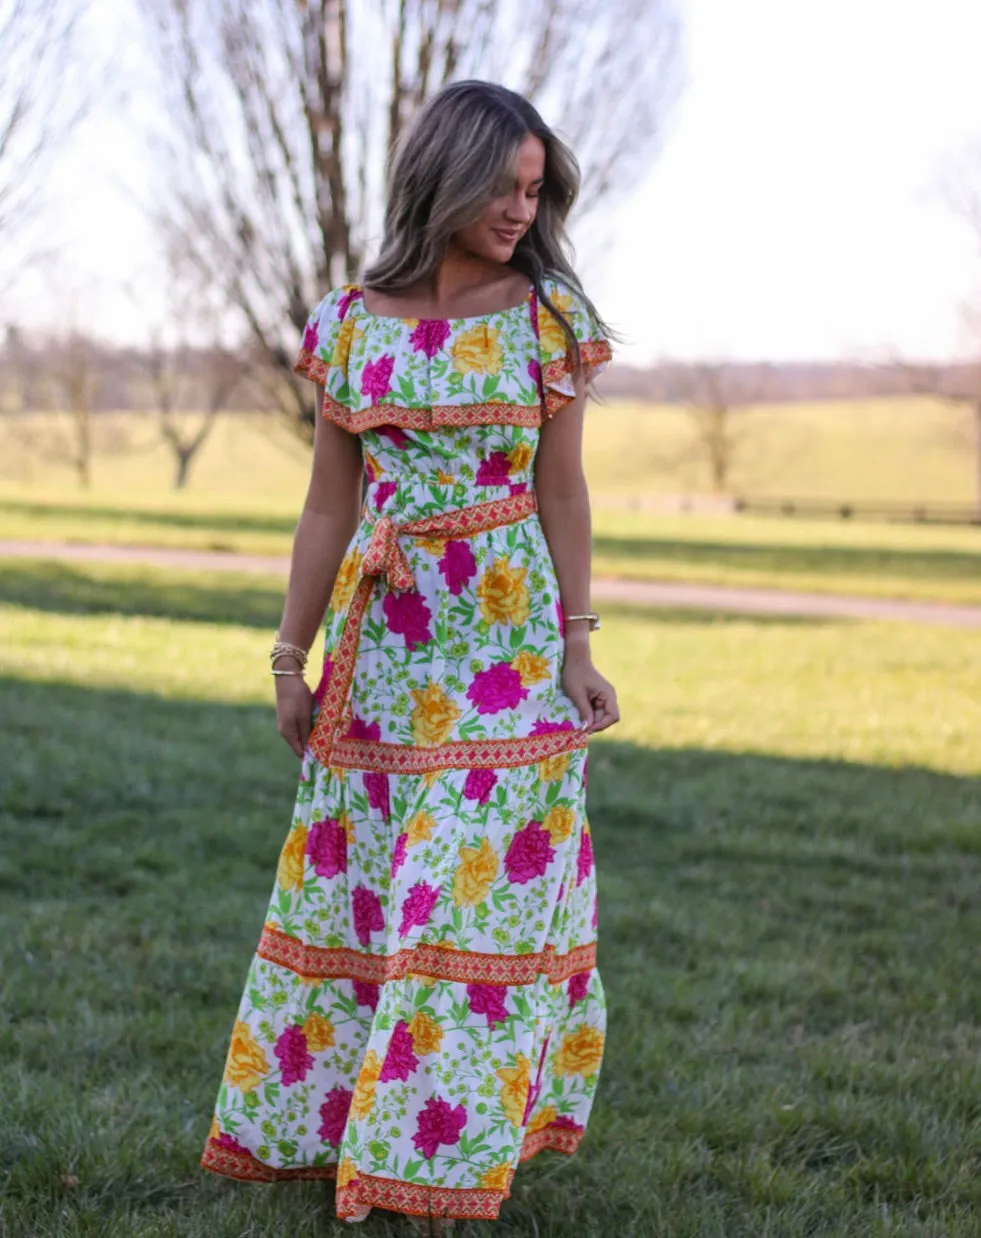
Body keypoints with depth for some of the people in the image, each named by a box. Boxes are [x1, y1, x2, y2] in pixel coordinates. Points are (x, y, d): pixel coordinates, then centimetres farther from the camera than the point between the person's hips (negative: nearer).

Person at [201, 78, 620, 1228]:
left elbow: (562, 494, 2)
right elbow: (330, 504, 8)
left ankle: (448, 1144, 8)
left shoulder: (547, 315, 0)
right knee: (349, 877, 8)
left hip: (505, 627, -2)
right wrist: (290, 657, 6)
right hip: (381, 634, 2)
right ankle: (315, 1120, 22)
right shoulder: (352, 322, 4)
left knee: (480, 879, -2)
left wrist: (578, 647, -3)